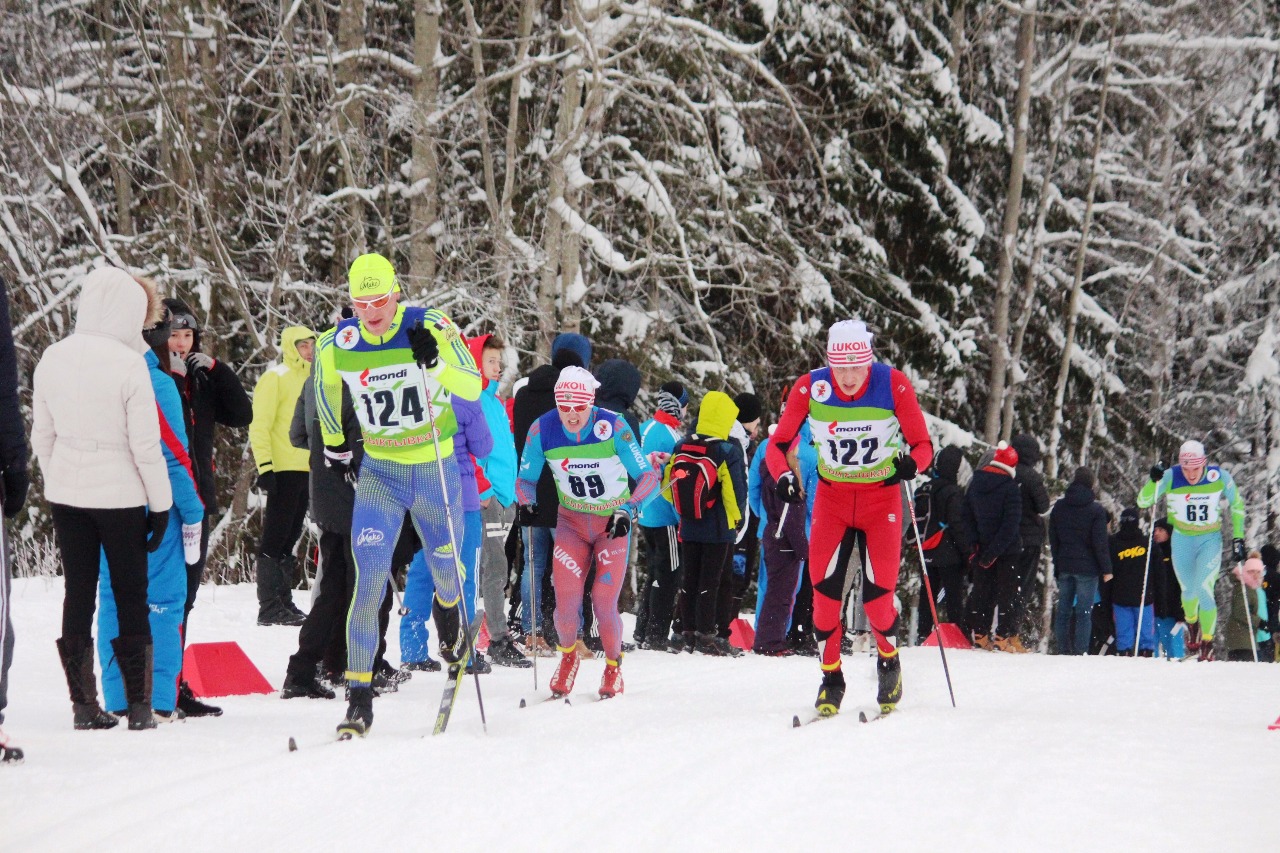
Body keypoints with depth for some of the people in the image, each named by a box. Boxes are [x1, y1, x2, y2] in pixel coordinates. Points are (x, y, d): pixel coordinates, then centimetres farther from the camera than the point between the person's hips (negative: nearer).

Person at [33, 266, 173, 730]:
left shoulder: (52, 358, 1)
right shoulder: (128, 363, -16)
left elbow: (41, 435, 8)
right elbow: (145, 443, -13)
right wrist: (161, 502, -4)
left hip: (65, 494, 5)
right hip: (119, 494, -5)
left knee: (78, 593, 10)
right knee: (131, 595, 5)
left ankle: (83, 704, 11)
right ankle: (139, 705, 6)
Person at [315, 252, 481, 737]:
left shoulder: (430, 327, -15)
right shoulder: (336, 346, -8)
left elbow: (473, 388, -20)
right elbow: (326, 393, 14)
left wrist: (435, 360, -37)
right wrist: (335, 447, 22)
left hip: (436, 470, 0)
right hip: (378, 473, 0)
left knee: (445, 567, 16)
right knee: (370, 580, -14)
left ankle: (447, 609, 55)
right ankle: (359, 696, -12)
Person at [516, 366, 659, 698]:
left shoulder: (613, 426, -21)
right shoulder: (542, 430, -14)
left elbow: (648, 476, -17)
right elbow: (526, 479, 0)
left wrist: (627, 510, -31)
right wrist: (528, 505, -20)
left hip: (613, 522, -2)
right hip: (572, 521, 2)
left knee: (604, 602, -11)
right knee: (566, 598, -12)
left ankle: (613, 665, 17)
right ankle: (568, 655, 20)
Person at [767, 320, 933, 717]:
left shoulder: (894, 385, -16)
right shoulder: (810, 388, -13)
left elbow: (923, 445, -9)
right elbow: (777, 444, -5)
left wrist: (911, 463, -32)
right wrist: (783, 475, -26)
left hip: (882, 496, -1)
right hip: (832, 497, 1)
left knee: (878, 593, -10)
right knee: (824, 586, -11)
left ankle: (888, 658, 21)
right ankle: (831, 677, 7)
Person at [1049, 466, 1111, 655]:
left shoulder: (1059, 507, 7)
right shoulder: (1096, 510, -8)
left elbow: (1053, 540, 12)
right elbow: (1100, 543, -9)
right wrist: (1106, 569, -3)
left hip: (1064, 567, 4)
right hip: (1087, 567, -4)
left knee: (1064, 610, 9)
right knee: (1083, 612, -4)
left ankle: (1063, 650, 8)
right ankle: (1080, 651, -9)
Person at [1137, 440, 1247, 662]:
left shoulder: (1220, 477, -18)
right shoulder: (1170, 477, -19)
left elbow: (1237, 505, -2)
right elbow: (1143, 502, -17)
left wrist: (1238, 539, -4)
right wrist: (1154, 482, -35)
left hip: (1210, 540, -1)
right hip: (1182, 540, 2)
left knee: (1204, 590, -15)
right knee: (1189, 590, 12)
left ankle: (1207, 644, 0)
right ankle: (1192, 624, 45)